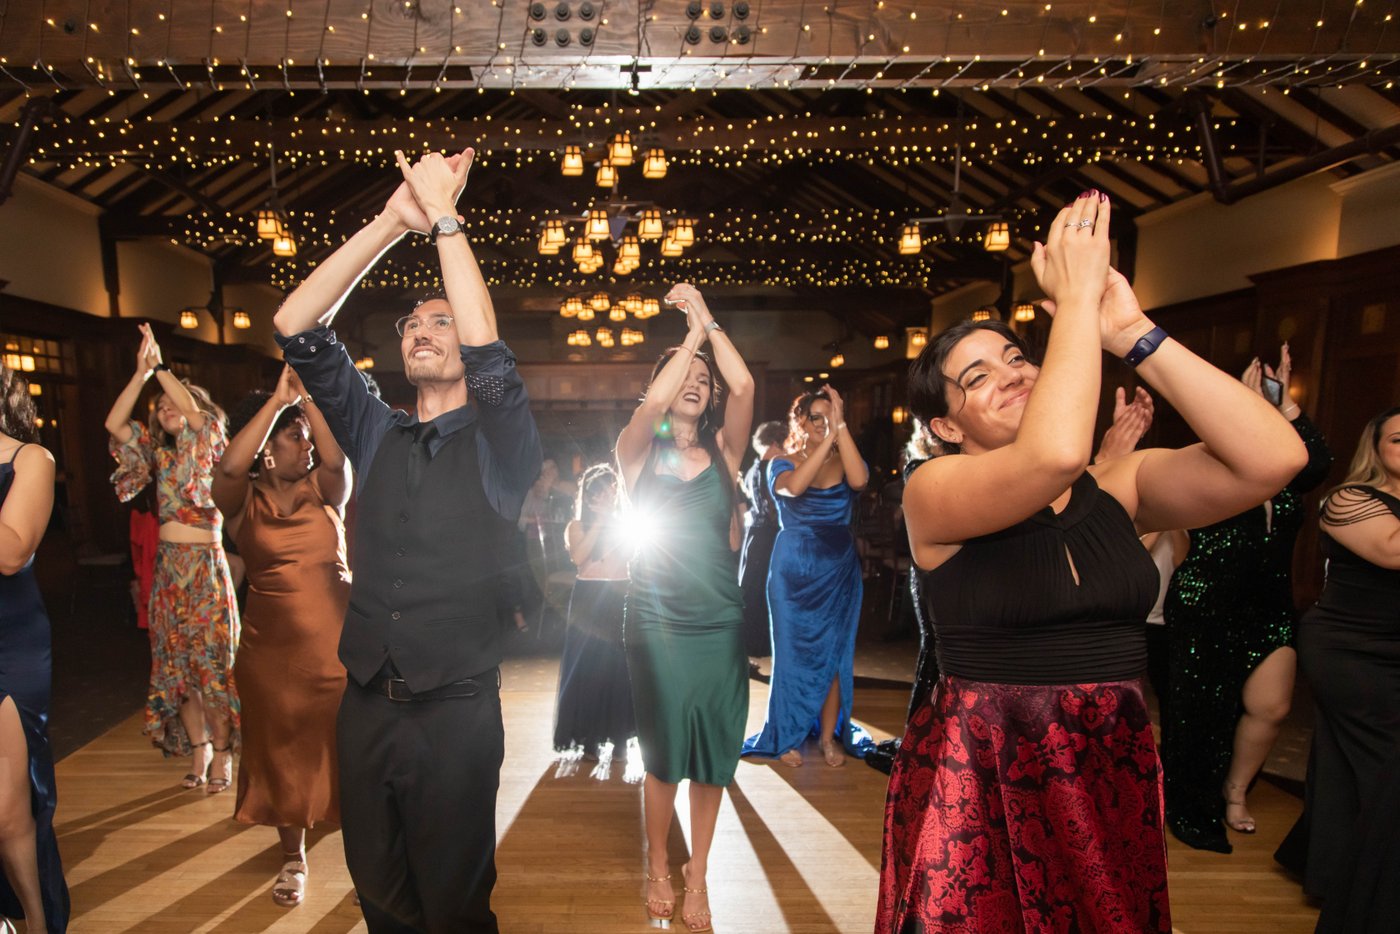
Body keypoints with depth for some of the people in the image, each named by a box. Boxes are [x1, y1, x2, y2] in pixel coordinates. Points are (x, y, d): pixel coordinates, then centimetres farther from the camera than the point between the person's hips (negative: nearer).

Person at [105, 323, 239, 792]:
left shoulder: (209, 446, 0)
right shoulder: (157, 451, 14)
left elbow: (192, 408, -18)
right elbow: (114, 424, 3)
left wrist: (160, 366, -10)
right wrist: (141, 373, -3)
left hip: (205, 563, -6)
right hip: (168, 564, 6)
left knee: (211, 660, -2)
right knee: (177, 663, 8)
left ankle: (222, 755, 8)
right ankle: (198, 750, 18)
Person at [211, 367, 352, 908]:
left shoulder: (323, 490, 2)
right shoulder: (243, 501, 0)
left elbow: (337, 461, -19)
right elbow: (229, 468, -22)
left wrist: (307, 397, -21)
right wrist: (278, 400, -22)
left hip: (340, 639, 0)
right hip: (273, 648, 1)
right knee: (282, 752, 15)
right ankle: (293, 858, 35)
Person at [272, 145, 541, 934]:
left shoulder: (499, 448, -6)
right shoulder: (375, 437, 5)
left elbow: (489, 351, -25)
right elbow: (295, 328, -3)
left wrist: (445, 217, -17)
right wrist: (394, 221, -11)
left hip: (455, 712, -4)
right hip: (366, 705, 4)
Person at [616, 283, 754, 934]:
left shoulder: (723, 451, 5)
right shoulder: (638, 452, 3)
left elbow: (744, 387, -11)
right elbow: (652, 402, -18)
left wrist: (708, 320, -6)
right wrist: (691, 335, -8)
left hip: (721, 623, 2)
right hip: (656, 623, -1)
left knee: (712, 756, 9)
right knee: (664, 755, 8)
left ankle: (697, 876, 30)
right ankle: (657, 869, 32)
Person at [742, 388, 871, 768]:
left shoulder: (845, 461, 3)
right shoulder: (783, 464, 0)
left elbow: (859, 480, -22)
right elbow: (794, 486, -25)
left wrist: (839, 427, -23)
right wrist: (827, 439, -26)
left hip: (839, 569, 2)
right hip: (794, 570, -1)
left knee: (835, 653, 7)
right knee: (793, 652, 6)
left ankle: (829, 737, 21)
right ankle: (788, 737, 20)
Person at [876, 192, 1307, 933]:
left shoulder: (1120, 485, 2)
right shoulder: (934, 489, -12)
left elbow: (1273, 458, -14)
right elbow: (1053, 455, -31)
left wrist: (1132, 332, -15)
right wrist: (1076, 297, -21)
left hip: (1115, 774, 5)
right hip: (978, 781, -4)